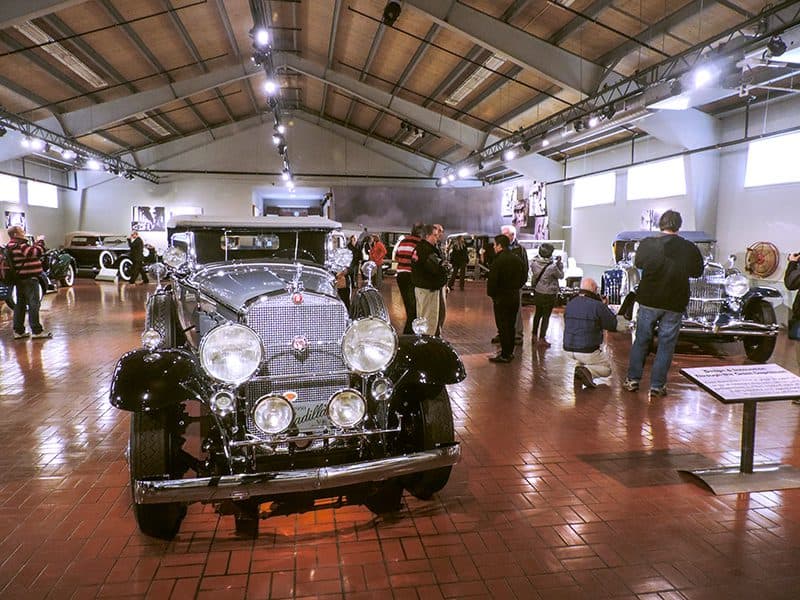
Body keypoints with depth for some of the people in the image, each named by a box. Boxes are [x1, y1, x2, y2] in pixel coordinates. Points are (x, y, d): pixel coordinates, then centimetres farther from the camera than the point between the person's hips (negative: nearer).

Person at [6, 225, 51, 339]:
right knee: (33, 304, -4)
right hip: (29, 278, -10)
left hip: (20, 279, 10)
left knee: (20, 304, 13)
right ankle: (36, 331, -1)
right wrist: (40, 241, -10)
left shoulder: (11, 245, 12)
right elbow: (37, 253, -24)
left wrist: (36, 243, 11)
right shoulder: (20, 245, -18)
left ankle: (18, 331, 18)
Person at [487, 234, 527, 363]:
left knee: (503, 326, -1)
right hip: (515, 297, 7)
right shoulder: (516, 259, 6)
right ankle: (509, 351, 26)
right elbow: (524, 276, 13)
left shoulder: (498, 261, -18)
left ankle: (505, 355, 3)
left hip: (501, 298, -7)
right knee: (510, 325, 16)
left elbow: (492, 280, -21)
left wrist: (490, 294, -5)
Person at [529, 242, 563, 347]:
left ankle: (534, 336, 30)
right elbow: (561, 275, -8)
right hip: (549, 294, -5)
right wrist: (559, 263, 0)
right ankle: (541, 339, 11)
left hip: (537, 292, 5)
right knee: (546, 316, 7)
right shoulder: (552, 267, -25)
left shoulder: (534, 262, -11)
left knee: (538, 313, 21)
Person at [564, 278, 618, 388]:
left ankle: (579, 366, 12)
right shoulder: (597, 305, -16)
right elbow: (613, 325, -6)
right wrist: (604, 306, 5)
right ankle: (587, 370, -11)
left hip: (569, 349, 6)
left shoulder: (570, 304, 2)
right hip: (588, 352, -6)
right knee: (607, 369, 20)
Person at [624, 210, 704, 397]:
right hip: (675, 304, 0)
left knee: (641, 341, 13)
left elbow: (638, 263, 9)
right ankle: (657, 385, 12)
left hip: (649, 301, 0)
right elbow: (698, 271, 9)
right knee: (666, 345, 8)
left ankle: (633, 379, 17)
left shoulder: (647, 244, -9)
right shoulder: (689, 248, -7)